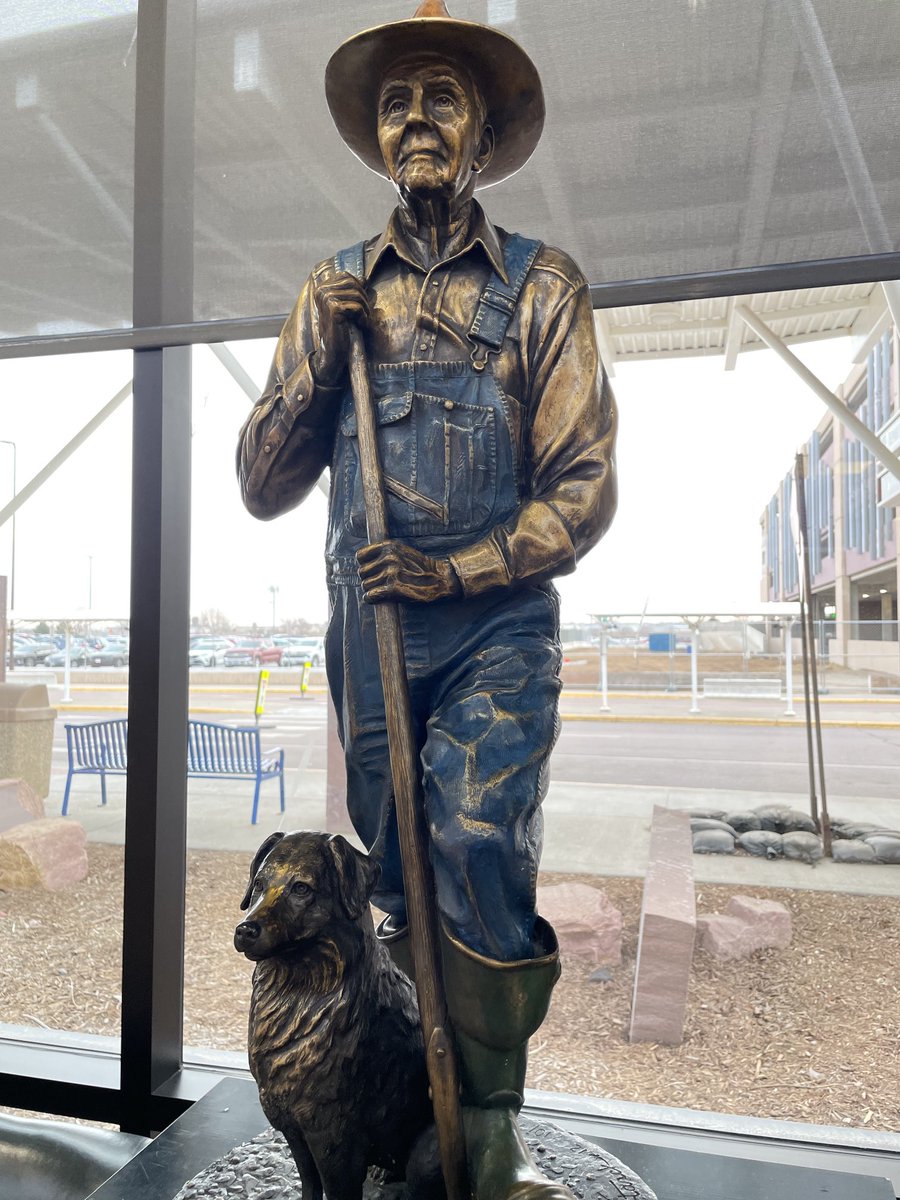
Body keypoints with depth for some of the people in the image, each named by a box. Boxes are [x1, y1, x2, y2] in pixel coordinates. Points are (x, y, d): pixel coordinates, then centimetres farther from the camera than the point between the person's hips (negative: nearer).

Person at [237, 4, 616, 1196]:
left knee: (479, 853, -13)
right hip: (368, 638, 3)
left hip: (498, 628, -2)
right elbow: (264, 486, 9)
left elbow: (585, 488, -2)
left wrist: (456, 570, -14)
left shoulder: (542, 283, 5)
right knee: (400, 875, 10)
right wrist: (318, 358, -4)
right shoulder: (334, 292, 12)